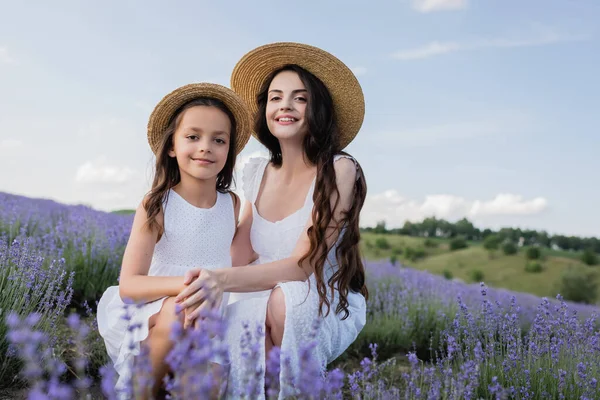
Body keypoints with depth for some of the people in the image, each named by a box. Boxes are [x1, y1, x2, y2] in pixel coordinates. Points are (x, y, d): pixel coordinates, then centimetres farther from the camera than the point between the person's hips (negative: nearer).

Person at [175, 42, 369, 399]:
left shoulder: (338, 171, -13)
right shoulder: (258, 173, 5)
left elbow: (302, 265, -21)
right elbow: (243, 252, 3)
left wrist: (223, 280, -36)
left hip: (325, 309, -2)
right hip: (259, 306, 3)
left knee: (284, 298, -35)